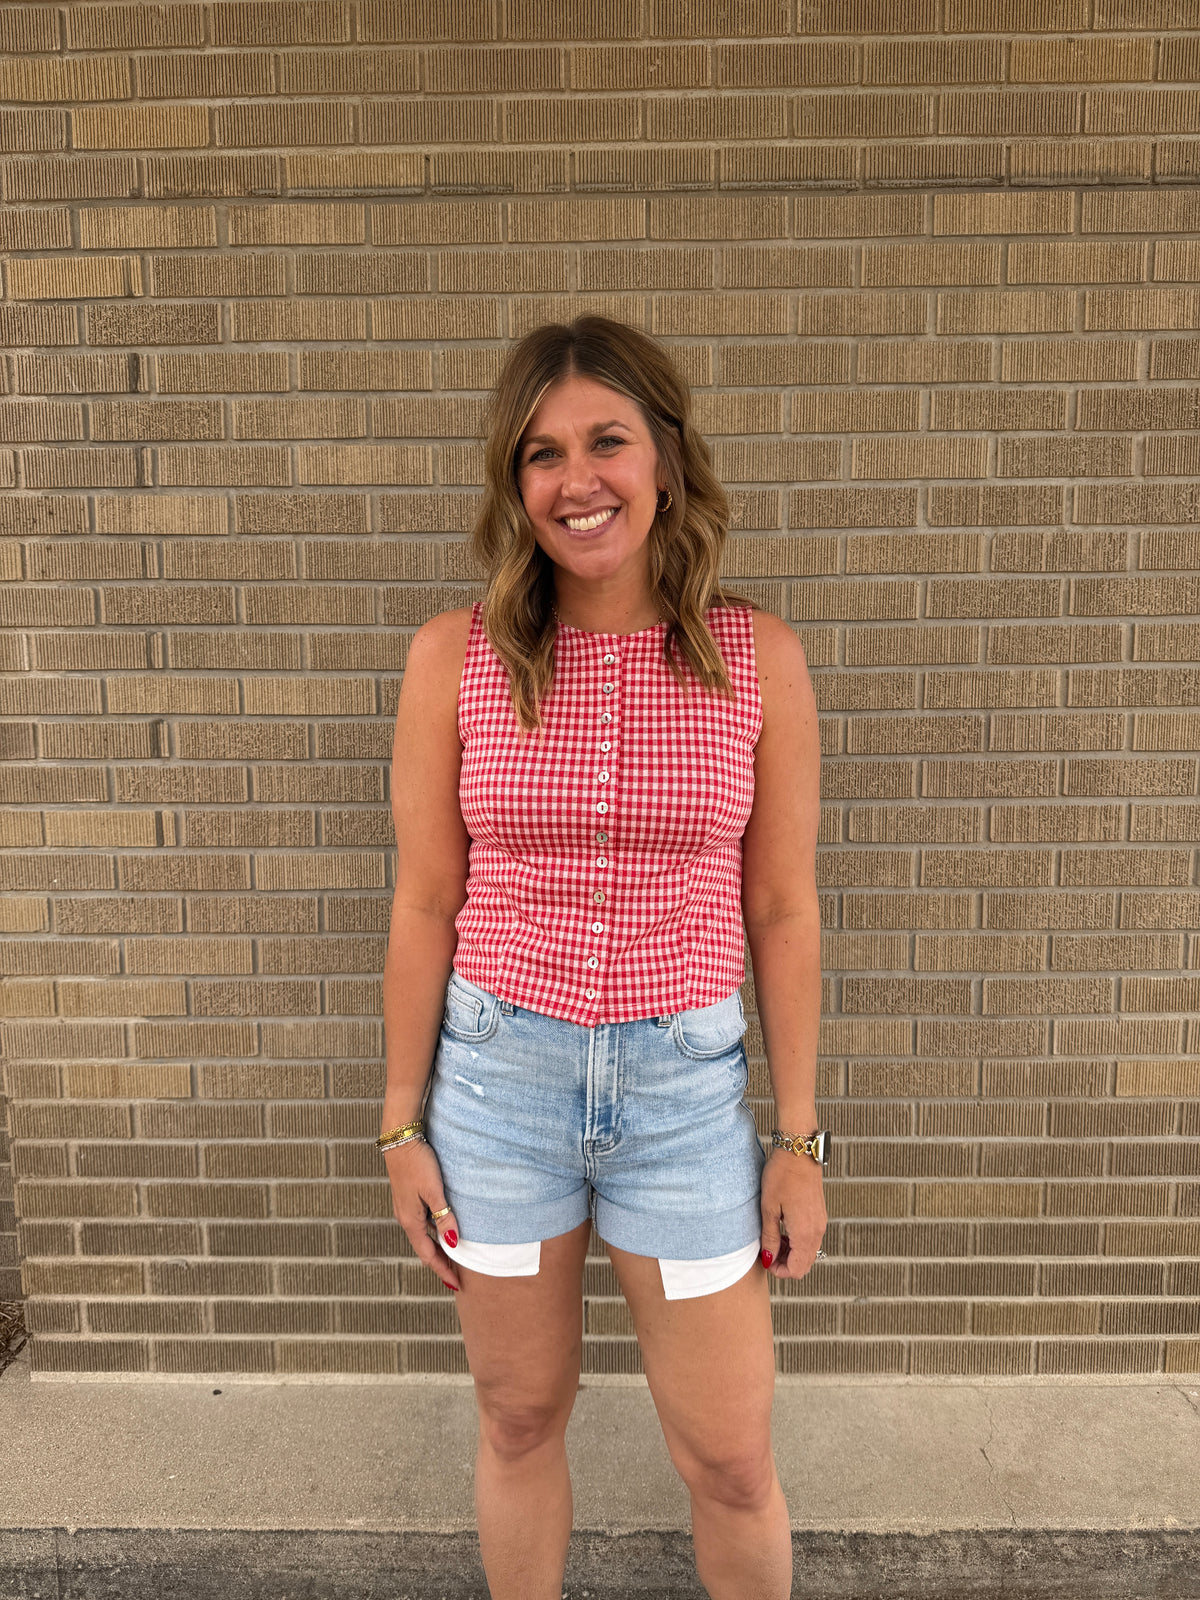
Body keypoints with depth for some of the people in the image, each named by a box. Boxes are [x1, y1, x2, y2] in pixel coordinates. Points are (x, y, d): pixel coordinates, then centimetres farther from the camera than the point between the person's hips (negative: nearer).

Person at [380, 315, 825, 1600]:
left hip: (687, 1082, 0)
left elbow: (782, 911, -1)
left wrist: (800, 1137, 1)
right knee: (520, 1417, 21)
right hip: (498, 1074, 1)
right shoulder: (453, 655, -5)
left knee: (730, 1457, 14)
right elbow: (426, 903, -1)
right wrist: (403, 1123, 3)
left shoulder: (757, 658, -6)